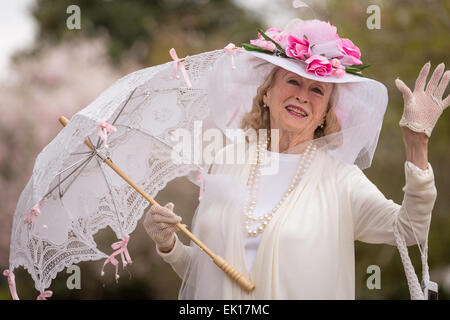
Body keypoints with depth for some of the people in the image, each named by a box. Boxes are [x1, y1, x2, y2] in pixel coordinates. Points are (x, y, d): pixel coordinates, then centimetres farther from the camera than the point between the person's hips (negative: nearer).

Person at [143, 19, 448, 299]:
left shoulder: (339, 177, -5)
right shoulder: (228, 162, 3)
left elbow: (409, 230, -20)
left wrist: (417, 142, -26)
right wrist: (169, 246, -11)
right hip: (218, 298, 2)